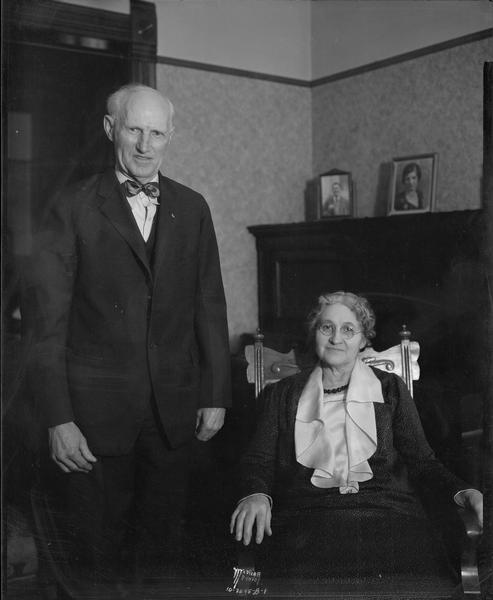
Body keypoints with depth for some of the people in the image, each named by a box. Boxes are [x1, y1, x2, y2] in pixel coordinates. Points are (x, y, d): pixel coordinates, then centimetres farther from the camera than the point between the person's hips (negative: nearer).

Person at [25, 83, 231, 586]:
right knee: (100, 551, 11)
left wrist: (215, 394, 4)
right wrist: (57, 418, -12)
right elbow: (48, 319, -8)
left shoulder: (192, 209, 7)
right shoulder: (73, 208, -4)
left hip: (175, 407, 3)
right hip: (96, 407, -3)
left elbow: (209, 305, 8)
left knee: (163, 539, 16)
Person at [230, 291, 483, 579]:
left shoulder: (390, 388, 19)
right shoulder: (283, 394, 19)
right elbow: (259, 459, 13)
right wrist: (256, 495, -11)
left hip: (387, 511, 1)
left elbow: (422, 461, 14)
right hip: (306, 514, -1)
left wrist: (465, 493, -6)